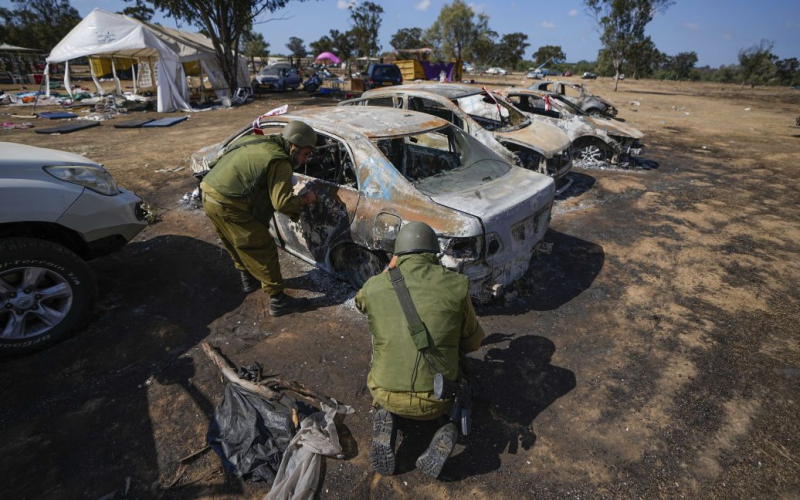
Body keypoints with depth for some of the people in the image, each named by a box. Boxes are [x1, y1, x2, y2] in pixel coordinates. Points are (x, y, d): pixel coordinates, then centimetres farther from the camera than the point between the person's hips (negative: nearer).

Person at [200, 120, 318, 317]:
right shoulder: (280, 162, -13)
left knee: (235, 244, 28)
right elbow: (282, 203, -18)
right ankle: (278, 301, 7)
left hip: (210, 195, 9)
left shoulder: (256, 141, 14)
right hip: (228, 206, -9)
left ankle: (248, 278, 47)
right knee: (263, 249, 0)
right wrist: (305, 199, 0)